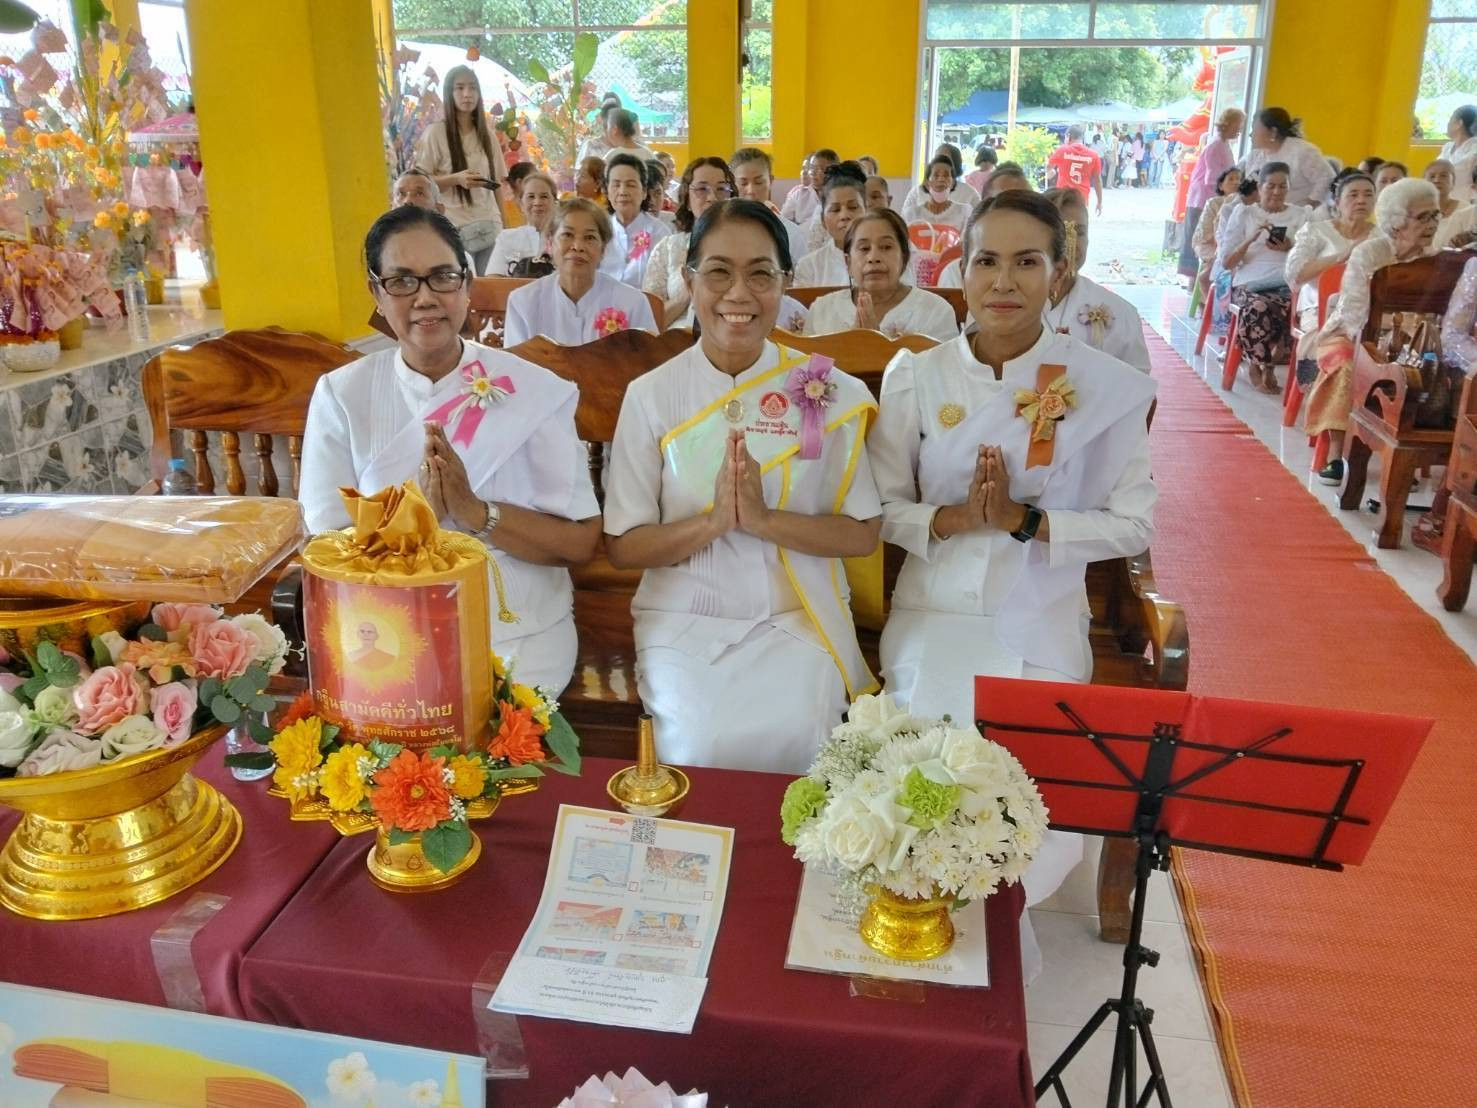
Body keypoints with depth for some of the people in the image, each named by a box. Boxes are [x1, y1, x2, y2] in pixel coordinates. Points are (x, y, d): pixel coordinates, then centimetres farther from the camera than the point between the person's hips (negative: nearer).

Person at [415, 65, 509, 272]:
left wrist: (504, 227, 6)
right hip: (455, 230, -4)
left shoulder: (487, 135, 12)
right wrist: (456, 179, -18)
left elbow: (496, 185, 13)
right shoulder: (435, 133, -2)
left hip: (489, 227, 4)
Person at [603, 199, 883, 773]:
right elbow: (622, 547, -1)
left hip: (798, 620, 1)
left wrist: (763, 518, -17)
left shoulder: (828, 392, 0)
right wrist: (712, 520, -19)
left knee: (790, 740, -24)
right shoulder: (650, 396, -1)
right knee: (702, 746, -24)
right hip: (685, 621, 0)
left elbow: (864, 533, 0)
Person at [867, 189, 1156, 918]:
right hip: (931, 619, 1)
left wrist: (1024, 521, -17)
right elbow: (880, 509, 2)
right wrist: (954, 519, -18)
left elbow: (1133, 524, -3)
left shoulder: (1108, 386, -5)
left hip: (1040, 631, -1)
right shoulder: (914, 377, -1)